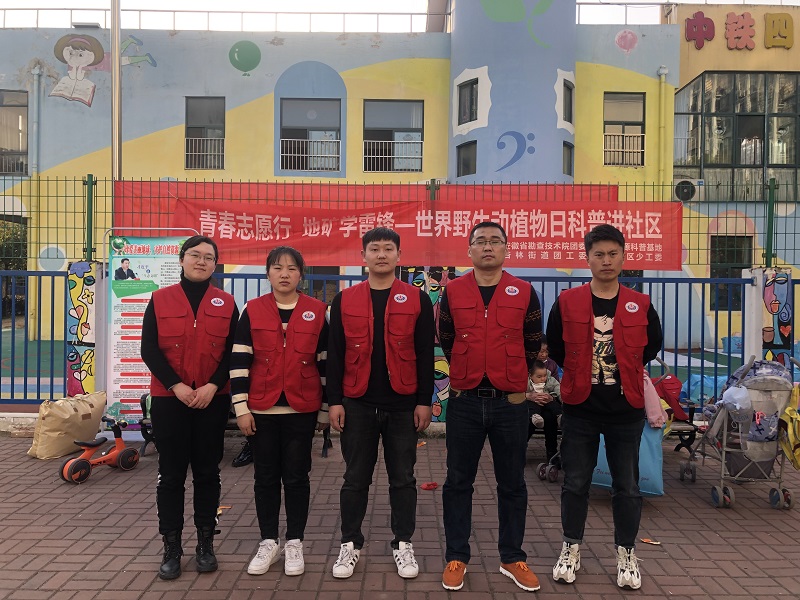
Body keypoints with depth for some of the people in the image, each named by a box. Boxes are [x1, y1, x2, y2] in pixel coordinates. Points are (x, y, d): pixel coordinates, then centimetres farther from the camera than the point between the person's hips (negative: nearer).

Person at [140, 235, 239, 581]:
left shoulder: (226, 303, 5)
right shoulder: (160, 299, 3)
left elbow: (233, 352, 1)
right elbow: (149, 350, -3)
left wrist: (213, 386, -13)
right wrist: (176, 386, -14)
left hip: (213, 401, 1)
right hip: (168, 399, 0)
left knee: (207, 472, 8)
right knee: (171, 474, 5)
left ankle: (205, 543, 21)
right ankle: (171, 548, 17)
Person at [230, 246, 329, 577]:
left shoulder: (317, 311, 1)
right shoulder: (252, 310, 1)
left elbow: (326, 362, 4)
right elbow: (239, 361, 0)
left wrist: (326, 409, 5)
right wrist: (241, 407, -6)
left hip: (301, 410, 0)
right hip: (261, 410, 1)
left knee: (296, 477, 8)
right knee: (265, 477, 11)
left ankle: (294, 543, 23)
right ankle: (268, 542, 26)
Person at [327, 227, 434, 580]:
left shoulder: (418, 300, 1)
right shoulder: (344, 301, 4)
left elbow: (425, 355, 0)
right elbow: (335, 355, 3)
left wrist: (424, 401, -3)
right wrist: (335, 401, -1)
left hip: (403, 405, 0)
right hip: (357, 404, 1)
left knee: (402, 478, 10)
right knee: (355, 478, 10)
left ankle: (403, 544, 25)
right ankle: (350, 544, 25)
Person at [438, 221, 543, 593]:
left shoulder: (524, 292, 1)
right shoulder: (452, 292, 2)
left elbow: (533, 343, 12)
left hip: (510, 402, 0)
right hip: (464, 402, 0)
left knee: (512, 484, 11)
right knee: (458, 482, 8)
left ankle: (512, 558, 27)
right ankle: (456, 558, 23)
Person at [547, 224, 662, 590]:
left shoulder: (641, 306, -1)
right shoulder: (566, 303, -4)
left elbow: (651, 347, 14)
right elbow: (554, 349, 5)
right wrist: (581, 373, 9)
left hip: (626, 411, 1)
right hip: (579, 410, -1)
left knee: (627, 487, 9)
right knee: (575, 484, 9)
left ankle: (626, 554, 27)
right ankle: (571, 549, 27)